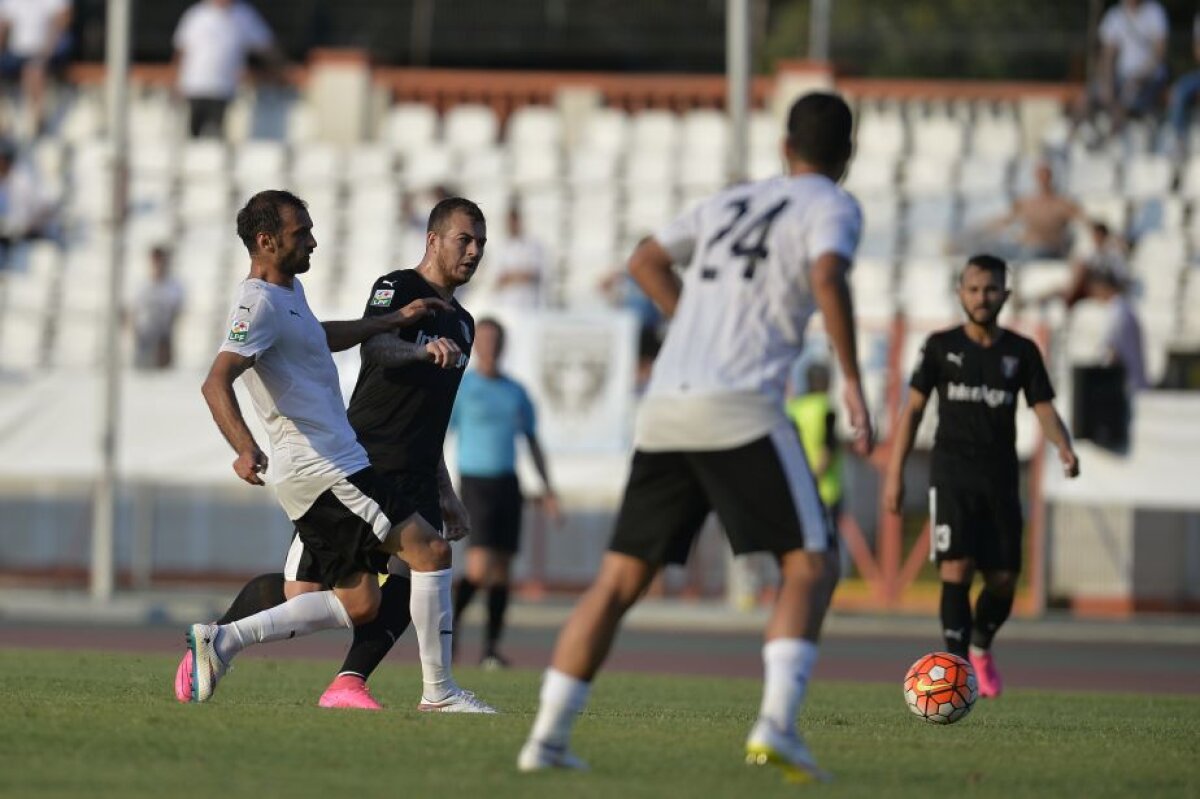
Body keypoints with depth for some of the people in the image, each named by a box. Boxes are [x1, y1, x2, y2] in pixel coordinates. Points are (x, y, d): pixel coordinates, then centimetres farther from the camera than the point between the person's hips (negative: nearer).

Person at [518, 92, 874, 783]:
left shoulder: (733, 202, 26)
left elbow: (647, 261, 34)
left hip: (666, 408, 6)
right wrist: (854, 384, -10)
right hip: (743, 408, -6)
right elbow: (827, 278, -15)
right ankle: (777, 723, -21)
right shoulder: (833, 207, 6)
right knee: (813, 565, -2)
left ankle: (549, 735, 6)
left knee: (621, 579, 11)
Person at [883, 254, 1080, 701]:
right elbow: (913, 408, 7)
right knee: (957, 566, -19)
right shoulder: (942, 346, 4)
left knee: (1003, 580, 1)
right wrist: (894, 472, 1)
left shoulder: (1021, 352, 7)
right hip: (952, 473, -2)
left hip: (1000, 477, 2)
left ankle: (981, 647, 30)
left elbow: (1043, 408, 2)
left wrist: (1063, 446, -20)